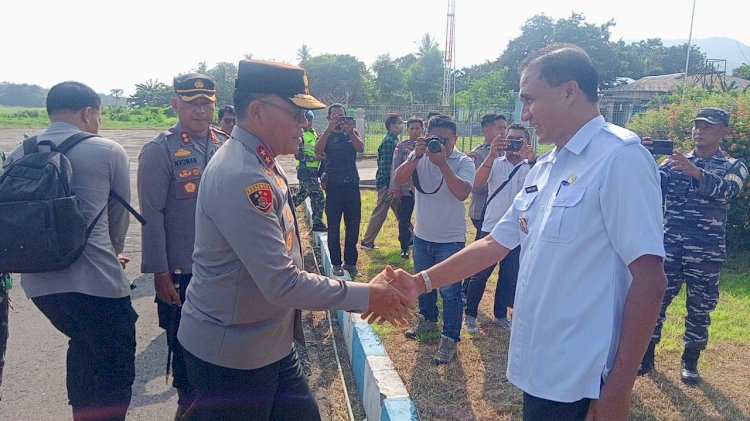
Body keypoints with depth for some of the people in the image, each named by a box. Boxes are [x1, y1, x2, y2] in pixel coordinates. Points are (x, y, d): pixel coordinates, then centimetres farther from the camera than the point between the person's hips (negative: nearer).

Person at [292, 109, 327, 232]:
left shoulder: (313, 133, 15)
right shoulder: (300, 135, -12)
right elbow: (298, 155, -19)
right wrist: (314, 157, -22)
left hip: (312, 170, 9)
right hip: (305, 170, -9)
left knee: (302, 194, 20)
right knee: (318, 197, -6)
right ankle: (317, 223, 4)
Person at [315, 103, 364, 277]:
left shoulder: (352, 132, 9)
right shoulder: (326, 135, 5)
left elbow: (360, 148, -11)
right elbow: (318, 150, -17)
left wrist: (349, 131, -28)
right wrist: (329, 129, -27)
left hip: (352, 184, 2)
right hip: (334, 186, -2)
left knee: (353, 225, 7)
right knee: (333, 227, 3)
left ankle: (351, 261, 18)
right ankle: (336, 263, 12)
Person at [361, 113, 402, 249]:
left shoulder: (394, 140, 14)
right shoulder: (388, 141, -16)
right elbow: (385, 165, -22)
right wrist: (390, 186, -23)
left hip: (392, 184, 9)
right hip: (386, 184, -9)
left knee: (401, 212, 15)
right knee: (379, 214, -2)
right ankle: (367, 242, 6)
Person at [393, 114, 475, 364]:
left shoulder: (463, 163, -11)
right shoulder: (419, 156, -2)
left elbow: (462, 193, -27)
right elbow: (398, 180, -14)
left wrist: (442, 163, -31)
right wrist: (416, 157, -27)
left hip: (450, 239, -4)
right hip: (422, 236, 5)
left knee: (450, 291, 0)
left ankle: (450, 340, 13)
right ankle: (427, 319, 45)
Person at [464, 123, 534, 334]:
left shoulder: (531, 167, 1)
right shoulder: (495, 163, -1)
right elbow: (478, 182, -18)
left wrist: (531, 160, -31)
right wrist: (492, 154, -30)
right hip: (491, 227, -2)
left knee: (509, 276, 15)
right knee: (480, 274, 6)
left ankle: (501, 315, 33)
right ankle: (470, 315, 21)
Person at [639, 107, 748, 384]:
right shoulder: (673, 162, 10)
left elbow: (726, 190, -18)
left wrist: (692, 170, -33)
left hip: (706, 251, -1)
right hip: (669, 245, 1)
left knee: (700, 307, 7)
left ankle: (690, 361, 22)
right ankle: (646, 355, 13)